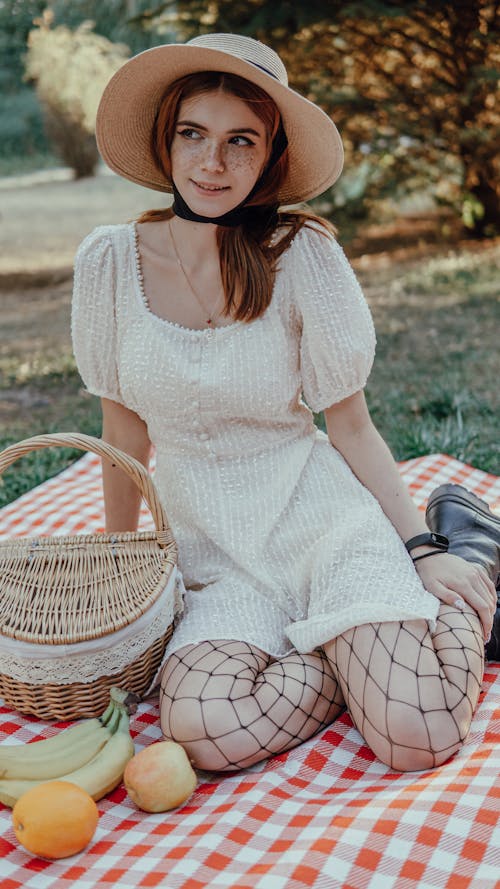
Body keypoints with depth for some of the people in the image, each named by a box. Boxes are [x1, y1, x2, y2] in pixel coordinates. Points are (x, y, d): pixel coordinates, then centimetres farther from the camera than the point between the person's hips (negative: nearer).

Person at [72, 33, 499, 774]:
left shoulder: (302, 255, -9)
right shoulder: (112, 260, -3)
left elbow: (351, 424, -2)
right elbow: (126, 424, 7)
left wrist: (423, 550, -8)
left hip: (323, 517, -2)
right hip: (213, 547, 3)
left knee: (416, 736, -21)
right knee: (202, 730, -26)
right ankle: (370, 643, 4)